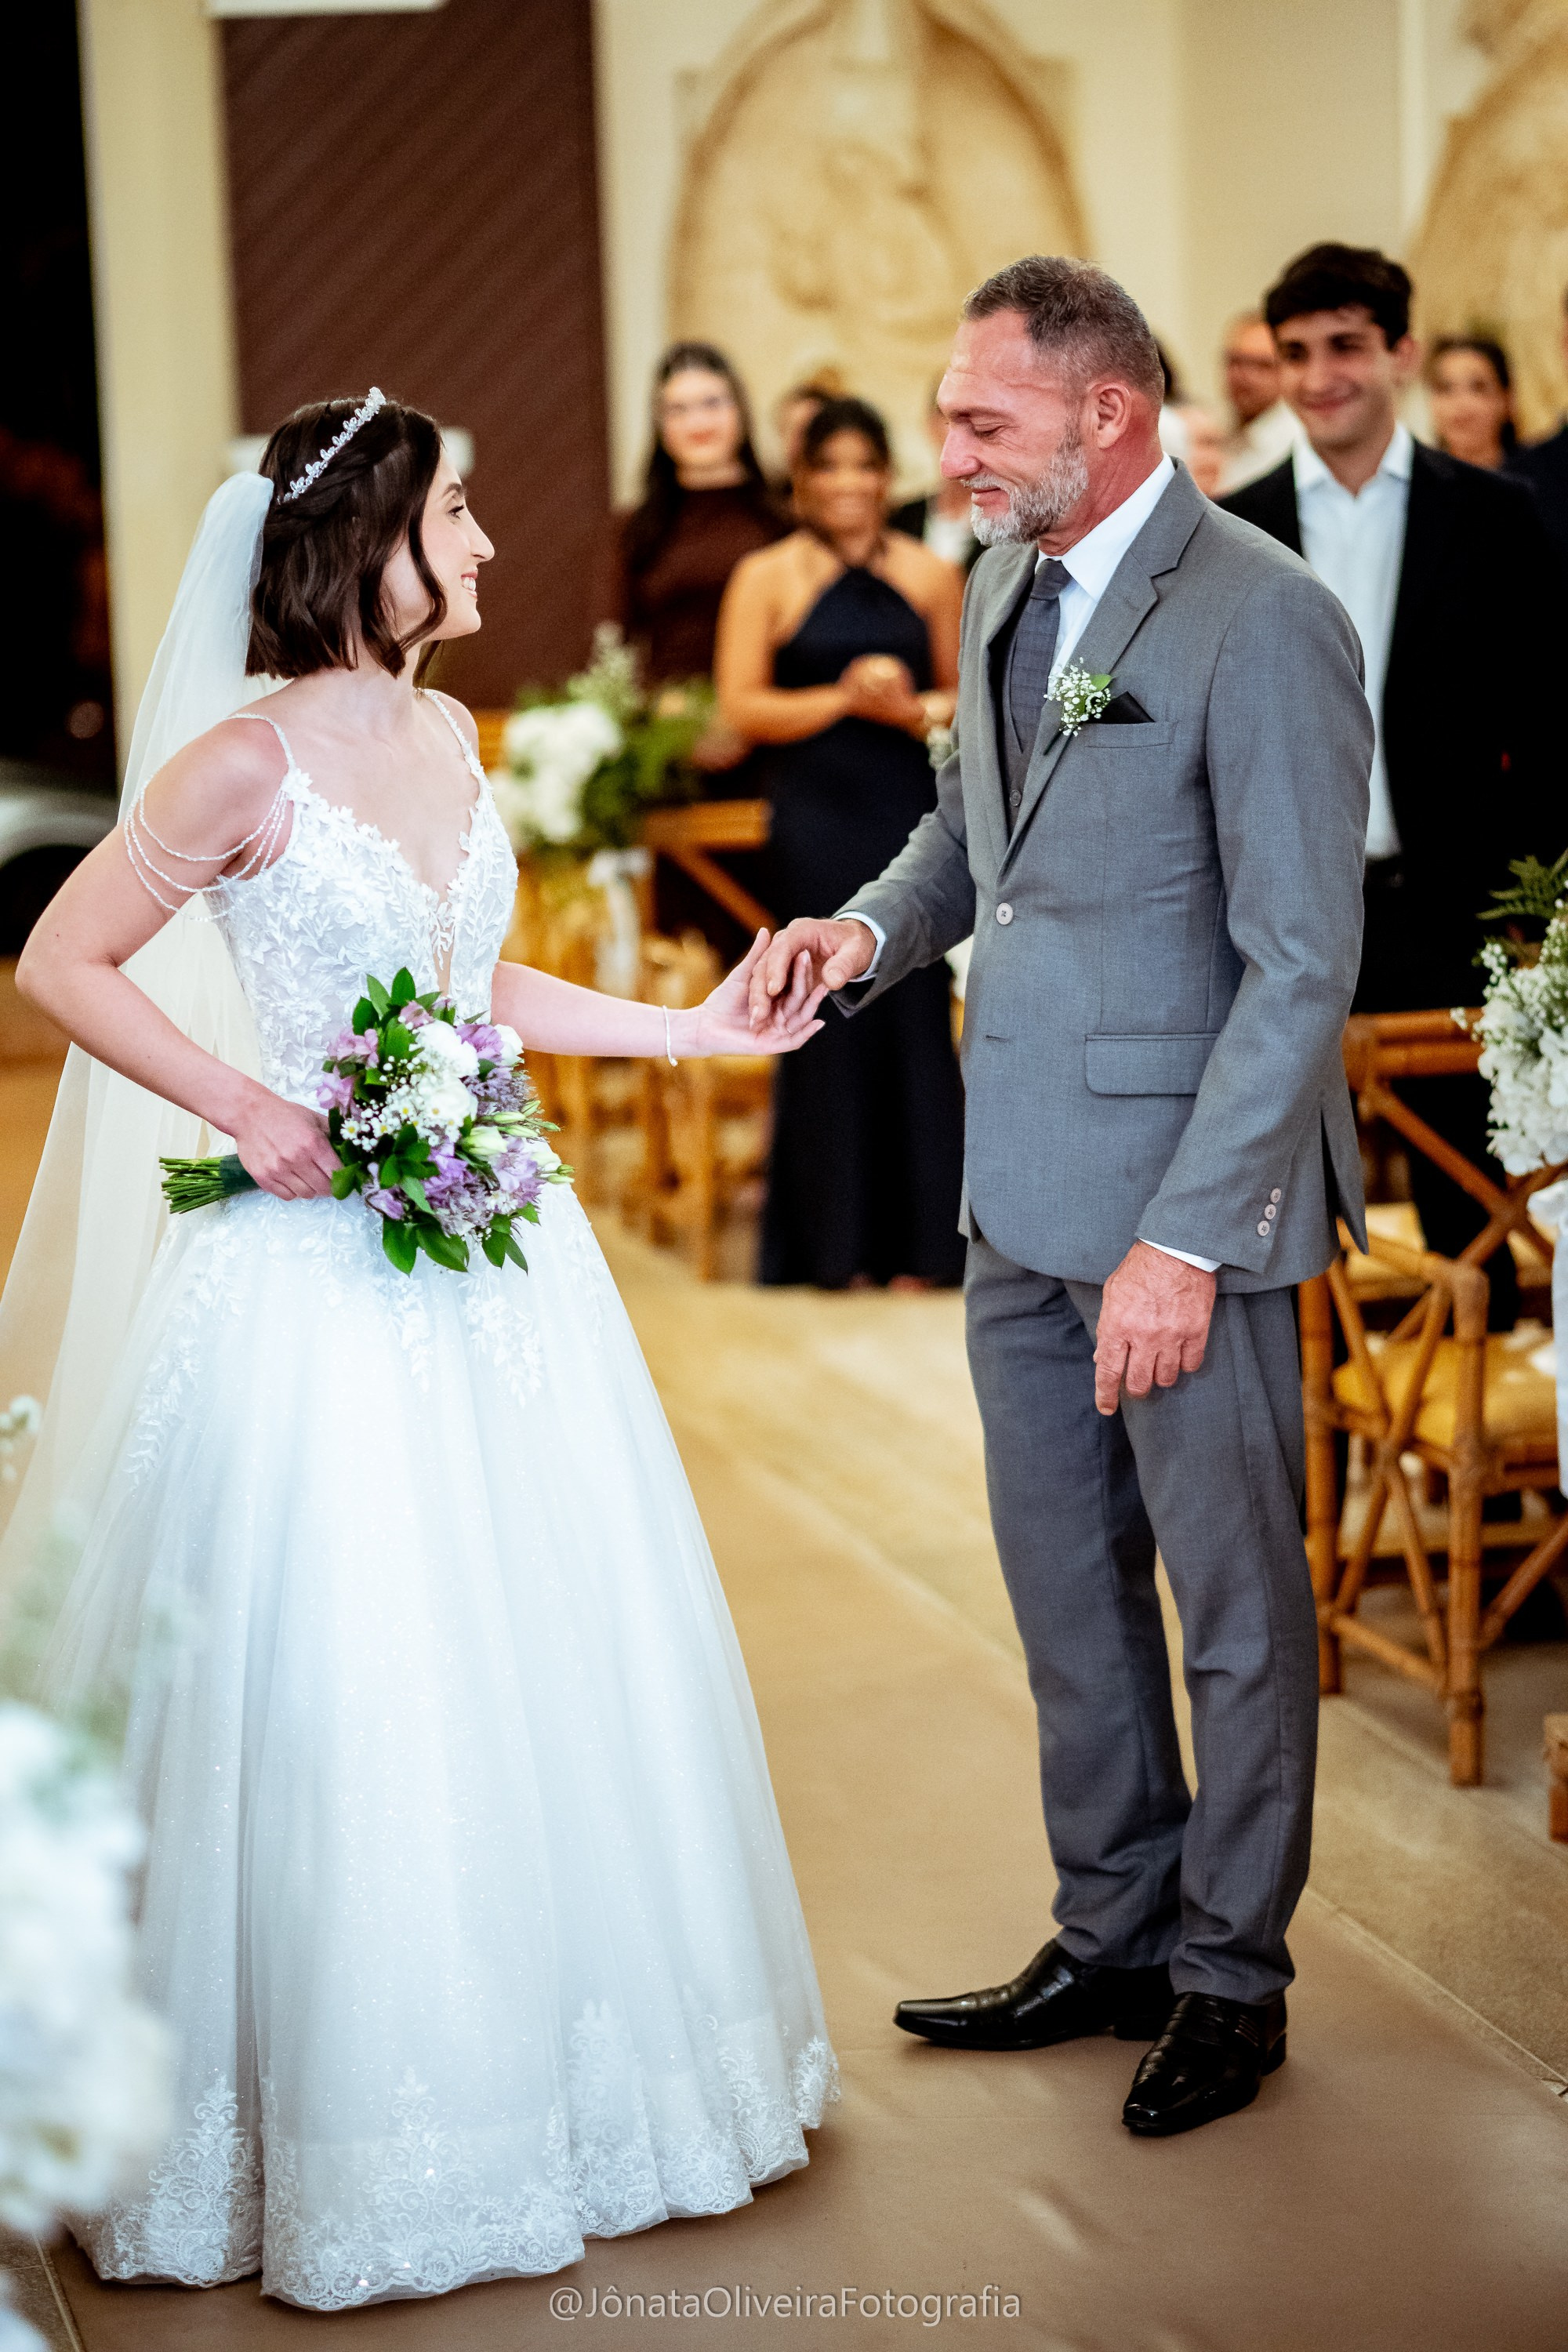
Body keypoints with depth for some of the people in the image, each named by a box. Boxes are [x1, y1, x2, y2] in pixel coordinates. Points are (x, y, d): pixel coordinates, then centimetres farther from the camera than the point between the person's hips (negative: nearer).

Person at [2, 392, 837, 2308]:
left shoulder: (447, 738, 9)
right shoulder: (250, 763, -13)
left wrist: (685, 1028, 15)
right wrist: (247, 1108, -15)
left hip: (494, 1253, 7)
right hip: (330, 1270, -7)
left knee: (552, 1663, 13)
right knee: (343, 1698, -1)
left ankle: (565, 2062, 29)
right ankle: (358, 2125, 15)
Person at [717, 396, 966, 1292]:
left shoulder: (930, 574, 9)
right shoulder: (767, 578, 4)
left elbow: (965, 692, 11)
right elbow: (743, 706, -3)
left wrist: (914, 709, -10)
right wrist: (840, 698, -15)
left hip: (912, 814, 1)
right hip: (817, 818, -1)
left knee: (916, 1008, 0)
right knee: (828, 1011, 0)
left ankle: (920, 1241, 9)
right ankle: (838, 1242, 10)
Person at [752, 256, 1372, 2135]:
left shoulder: (1262, 623, -17)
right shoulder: (1004, 584, 8)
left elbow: (1303, 964, -19)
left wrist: (1187, 1237, -21)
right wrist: (872, 927, 0)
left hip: (1187, 1199, -8)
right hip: (1023, 1196, 8)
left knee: (1234, 1599, 8)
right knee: (1065, 1588, 17)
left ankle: (1231, 1978, 23)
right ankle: (1114, 1940, 33)